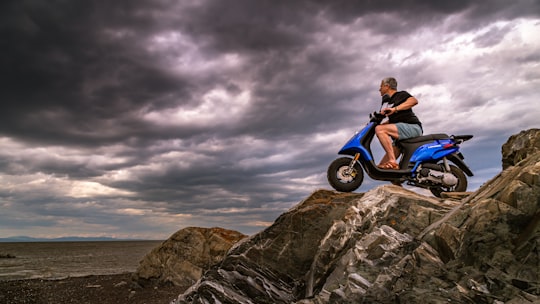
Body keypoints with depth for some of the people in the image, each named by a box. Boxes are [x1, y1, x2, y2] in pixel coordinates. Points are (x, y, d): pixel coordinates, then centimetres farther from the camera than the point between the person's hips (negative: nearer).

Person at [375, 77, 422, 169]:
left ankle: (392, 162, -34)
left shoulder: (401, 94, 2)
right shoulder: (390, 101, 27)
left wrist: (395, 109, -28)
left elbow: (414, 101, -20)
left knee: (379, 129, -27)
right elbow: (392, 121, 34)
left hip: (412, 127, -10)